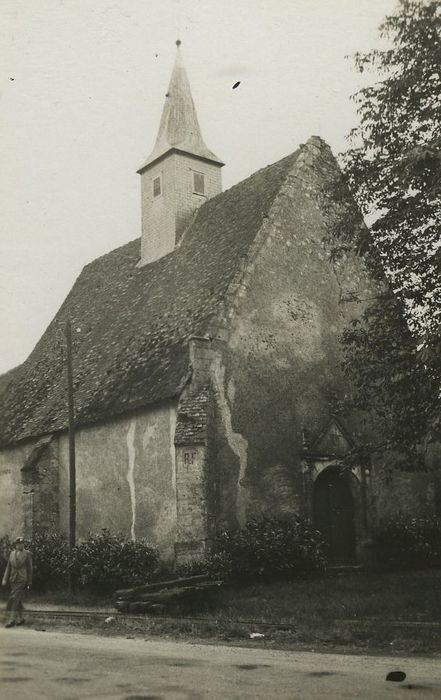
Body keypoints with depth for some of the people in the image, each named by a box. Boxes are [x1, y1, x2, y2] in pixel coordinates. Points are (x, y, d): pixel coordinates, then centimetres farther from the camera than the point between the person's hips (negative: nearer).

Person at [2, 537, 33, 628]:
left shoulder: (27, 554, -4)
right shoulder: (12, 553, 9)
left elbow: (29, 569, -2)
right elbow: (8, 567, 9)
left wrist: (29, 583, -2)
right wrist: (5, 579, -1)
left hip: (22, 580, -5)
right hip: (13, 580, 5)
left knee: (14, 598, -16)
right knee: (18, 600, 11)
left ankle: (12, 620, -18)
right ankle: (20, 619, 22)